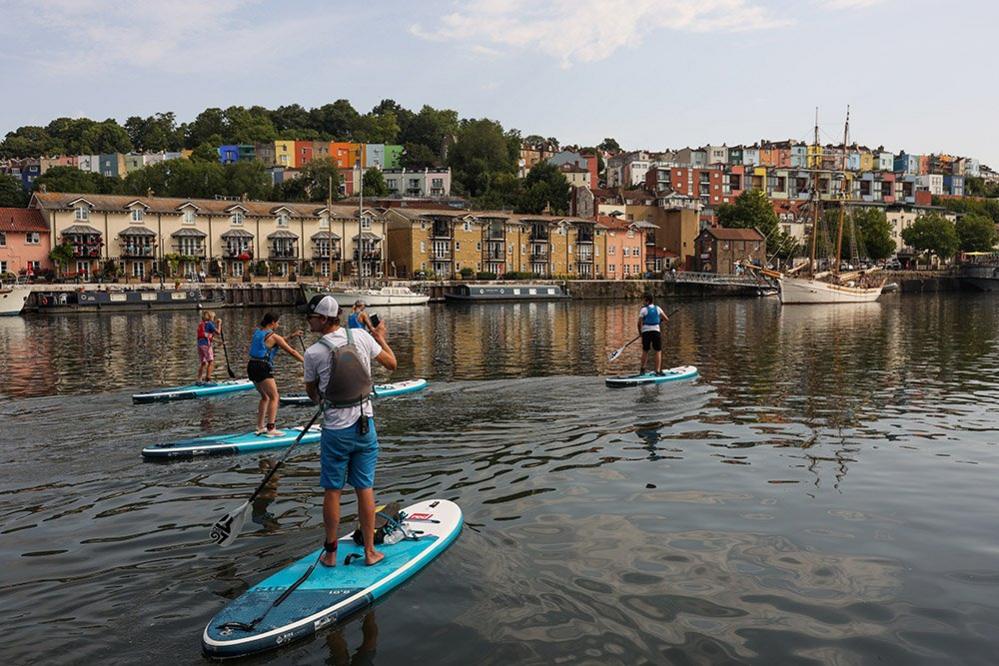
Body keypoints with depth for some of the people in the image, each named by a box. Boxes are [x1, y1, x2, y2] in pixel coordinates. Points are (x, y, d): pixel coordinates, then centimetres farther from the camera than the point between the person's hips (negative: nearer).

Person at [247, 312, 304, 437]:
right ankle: (270, 429, -11)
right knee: (274, 397, -4)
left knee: (265, 397, 20)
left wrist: (292, 336, 33)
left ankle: (260, 427, 22)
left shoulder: (257, 332, 15)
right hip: (263, 368, -9)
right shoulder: (273, 336, -7)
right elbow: (291, 351, -3)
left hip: (251, 366, 9)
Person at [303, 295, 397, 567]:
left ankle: (330, 553, 20)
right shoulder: (362, 336, -7)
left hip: (335, 430, -3)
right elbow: (392, 364, 5)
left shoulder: (313, 353, -13)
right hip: (365, 426, 3)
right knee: (365, 488, 10)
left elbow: (312, 391, 5)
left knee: (332, 491, 10)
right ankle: (370, 552, 18)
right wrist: (381, 338, 22)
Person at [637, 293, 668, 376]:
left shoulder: (644, 309, -4)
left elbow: (639, 323, -7)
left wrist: (640, 332, 8)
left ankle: (642, 370, 21)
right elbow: (666, 319, 8)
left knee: (645, 351, 16)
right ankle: (658, 371, -3)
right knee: (658, 351, 5)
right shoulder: (658, 308, 5)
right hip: (656, 331, 0)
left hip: (646, 332, 0)